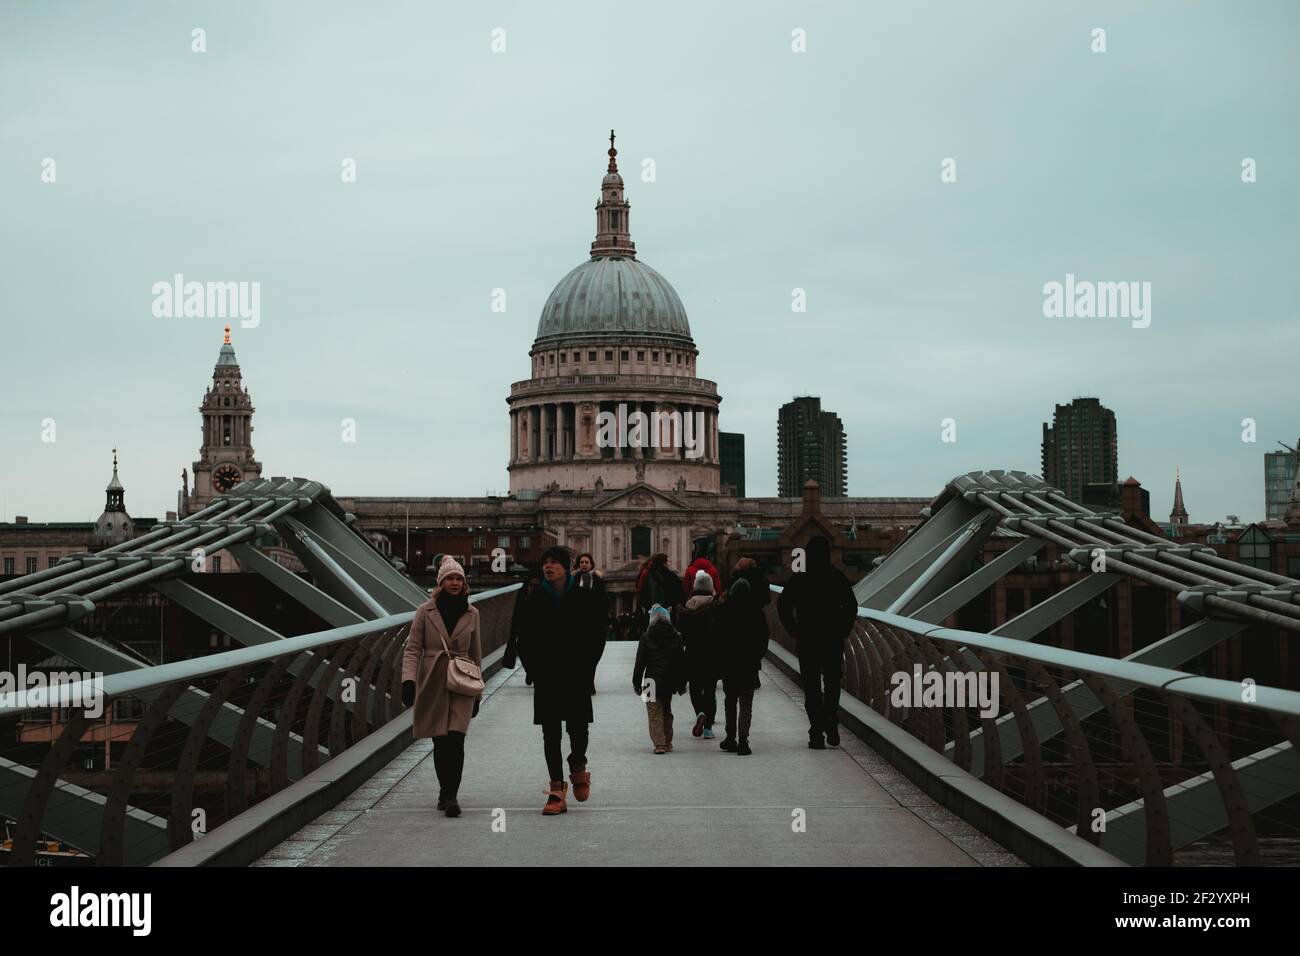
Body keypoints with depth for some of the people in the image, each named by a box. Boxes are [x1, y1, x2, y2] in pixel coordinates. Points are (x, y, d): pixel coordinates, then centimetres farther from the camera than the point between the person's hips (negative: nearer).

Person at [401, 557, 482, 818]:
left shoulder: (471, 613, 8)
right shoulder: (425, 611, 1)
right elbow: (412, 649, 0)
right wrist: (408, 680, -15)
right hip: (433, 684, 0)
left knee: (456, 739, -15)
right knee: (440, 742, 4)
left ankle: (450, 796, -14)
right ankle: (446, 792, 21)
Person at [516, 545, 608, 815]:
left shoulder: (586, 598, 0)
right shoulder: (534, 601, 4)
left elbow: (597, 637, 3)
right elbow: (525, 641, 7)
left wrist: (585, 669, -4)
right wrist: (535, 671, -2)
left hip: (576, 678, -1)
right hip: (546, 679, 1)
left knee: (578, 729, -4)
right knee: (551, 734, 0)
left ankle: (578, 767, 28)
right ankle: (557, 792, 2)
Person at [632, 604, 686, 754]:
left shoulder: (646, 638, -6)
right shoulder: (676, 637, 1)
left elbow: (640, 662, -4)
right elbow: (681, 662, 6)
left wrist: (636, 682, 4)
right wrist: (682, 683, 12)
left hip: (652, 681, -3)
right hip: (669, 682, 3)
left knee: (655, 713, -1)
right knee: (667, 711, 19)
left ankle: (659, 744, -12)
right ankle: (668, 742, 23)